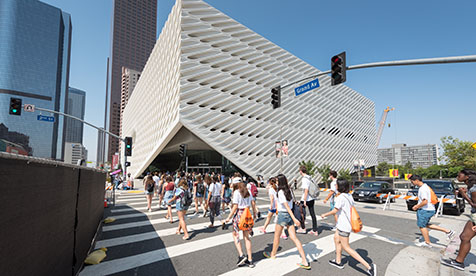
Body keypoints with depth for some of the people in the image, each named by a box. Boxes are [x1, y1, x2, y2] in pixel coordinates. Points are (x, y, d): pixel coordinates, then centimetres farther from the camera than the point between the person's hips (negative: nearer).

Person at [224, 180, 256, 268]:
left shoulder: (236, 192, -11)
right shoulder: (248, 191, 7)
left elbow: (235, 207, -15)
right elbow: (253, 203, 11)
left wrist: (229, 217, -9)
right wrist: (254, 213, 25)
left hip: (239, 213, -6)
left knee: (235, 234, 11)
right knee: (246, 237, 12)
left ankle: (241, 255, 0)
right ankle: (250, 260, 16)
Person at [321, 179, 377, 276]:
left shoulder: (341, 197, -24)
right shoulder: (349, 196, 2)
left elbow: (335, 211, -19)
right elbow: (352, 207, 9)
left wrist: (325, 215, -3)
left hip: (344, 226, -9)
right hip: (344, 224, 9)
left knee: (346, 248, 3)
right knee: (336, 238, 23)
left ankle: (369, 266, 2)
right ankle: (338, 261, 36)